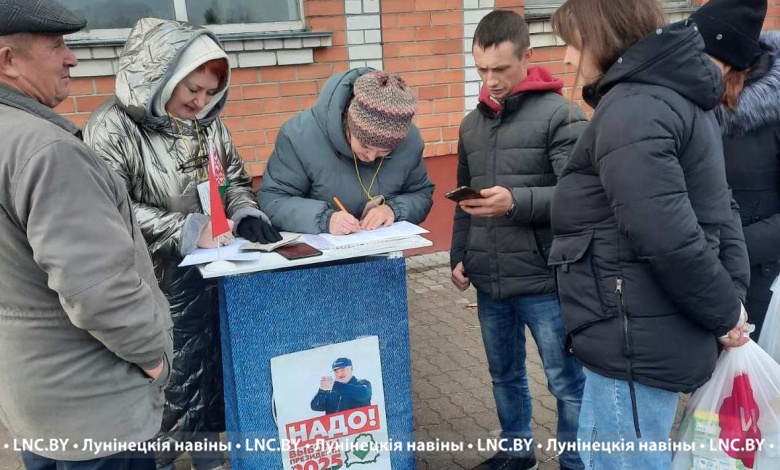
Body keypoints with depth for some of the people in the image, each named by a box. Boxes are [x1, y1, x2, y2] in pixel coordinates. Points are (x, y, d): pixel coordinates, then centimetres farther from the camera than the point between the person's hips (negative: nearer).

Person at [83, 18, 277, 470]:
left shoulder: (208, 124, 3)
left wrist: (247, 215, -8)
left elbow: (237, 181, 13)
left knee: (211, 368, 18)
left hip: (212, 279, 6)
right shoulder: (113, 129, -15)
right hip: (153, 290, -6)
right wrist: (187, 231, -25)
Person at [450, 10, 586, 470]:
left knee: (567, 382, 7)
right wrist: (459, 256, 12)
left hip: (543, 281, -6)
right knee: (505, 376, 20)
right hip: (489, 282, 6)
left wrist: (516, 202, -27)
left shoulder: (562, 115, -7)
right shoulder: (472, 123, 12)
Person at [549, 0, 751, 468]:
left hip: (638, 340, -10)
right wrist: (730, 303, 11)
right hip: (654, 333, 10)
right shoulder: (677, 93, 14)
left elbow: (667, 237, -26)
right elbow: (713, 211, 15)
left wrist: (725, 313, -12)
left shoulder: (632, 109, -19)